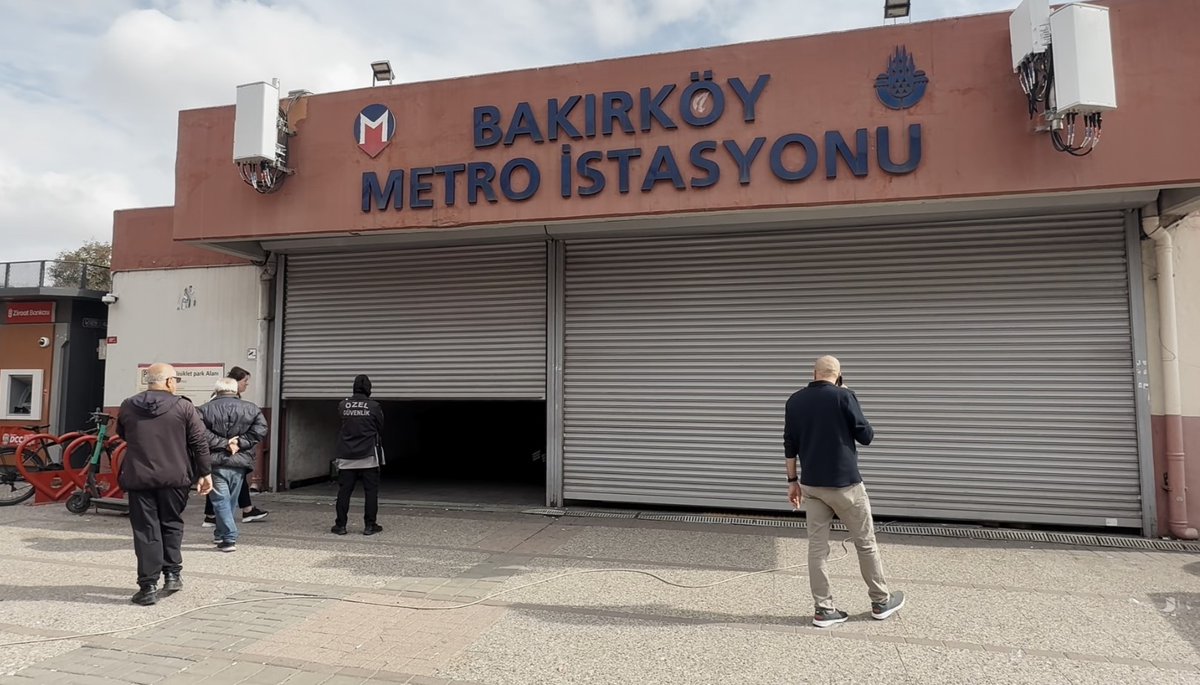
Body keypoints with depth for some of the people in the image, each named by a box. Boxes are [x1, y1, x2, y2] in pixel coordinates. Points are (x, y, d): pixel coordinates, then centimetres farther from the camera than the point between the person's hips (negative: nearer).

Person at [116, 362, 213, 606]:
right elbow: (200, 442, -5)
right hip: (174, 478, -1)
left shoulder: (127, 407, 4)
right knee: (171, 525, 17)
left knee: (146, 531, 5)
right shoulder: (183, 407, -5)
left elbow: (122, 437, 19)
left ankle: (148, 586, 5)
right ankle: (172, 574, 16)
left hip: (138, 478, 1)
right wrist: (204, 473, 2)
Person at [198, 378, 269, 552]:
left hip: (216, 462, -2)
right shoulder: (251, 409, 4)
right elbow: (260, 430, -9)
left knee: (220, 500, 1)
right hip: (239, 462, 3)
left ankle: (229, 538, -7)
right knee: (230, 500, 17)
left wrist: (223, 444, -11)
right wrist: (240, 443, -9)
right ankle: (221, 533, 32)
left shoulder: (206, 409, 0)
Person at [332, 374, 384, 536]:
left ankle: (340, 525, 10)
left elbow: (341, 428, 11)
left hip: (346, 457, 2)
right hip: (369, 456, -2)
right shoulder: (374, 406, -5)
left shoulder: (343, 405, 1)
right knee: (371, 491, 5)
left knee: (344, 491, 8)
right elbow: (381, 430, 4)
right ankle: (370, 525, 5)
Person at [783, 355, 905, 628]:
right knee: (865, 543, 12)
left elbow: (790, 445, 6)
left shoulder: (795, 401, 2)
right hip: (844, 483, -4)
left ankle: (824, 610, 9)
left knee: (817, 546, 7)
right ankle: (881, 602, 25)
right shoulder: (843, 397, -13)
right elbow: (866, 436, -5)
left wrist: (793, 480, 14)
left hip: (811, 484, 4)